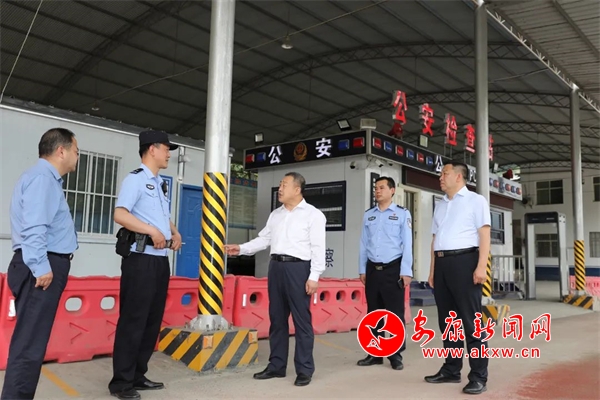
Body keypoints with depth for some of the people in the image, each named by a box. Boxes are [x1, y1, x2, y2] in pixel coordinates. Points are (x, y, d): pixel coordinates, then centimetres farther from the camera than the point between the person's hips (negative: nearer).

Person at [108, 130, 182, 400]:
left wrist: (174, 233, 12)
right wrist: (153, 231, -22)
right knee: (133, 319, -5)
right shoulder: (135, 179, -7)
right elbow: (120, 215, -19)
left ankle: (138, 376, 22)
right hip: (141, 258, -9)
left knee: (153, 319, 12)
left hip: (161, 259, 9)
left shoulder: (160, 183, 19)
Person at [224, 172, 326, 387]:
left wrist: (314, 276, -14)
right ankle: (276, 366, 22)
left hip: (298, 267, -6)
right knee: (277, 319, 11)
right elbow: (263, 239, 17)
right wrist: (241, 248, 6)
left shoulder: (313, 214, -3)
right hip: (276, 266, 6)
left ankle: (304, 370, 9)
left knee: (301, 320, 0)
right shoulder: (275, 214, 16)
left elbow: (318, 248, -8)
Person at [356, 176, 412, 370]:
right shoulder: (368, 215, 11)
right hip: (372, 269, 4)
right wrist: (362, 270, 7)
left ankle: (396, 355, 13)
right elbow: (364, 243, 10)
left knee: (395, 313, 2)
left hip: (393, 269, -4)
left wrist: (406, 271, -9)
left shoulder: (402, 213, 0)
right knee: (373, 313, 9)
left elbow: (407, 244, -4)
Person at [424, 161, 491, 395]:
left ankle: (478, 376, 4)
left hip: (464, 261, -6)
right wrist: (433, 270, 14)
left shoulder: (476, 200, 3)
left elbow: (484, 235, -6)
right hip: (442, 263, 7)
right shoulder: (440, 205, 20)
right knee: (447, 320, 11)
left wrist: (481, 266, -16)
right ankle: (451, 370, 22)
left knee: (471, 320, -3)